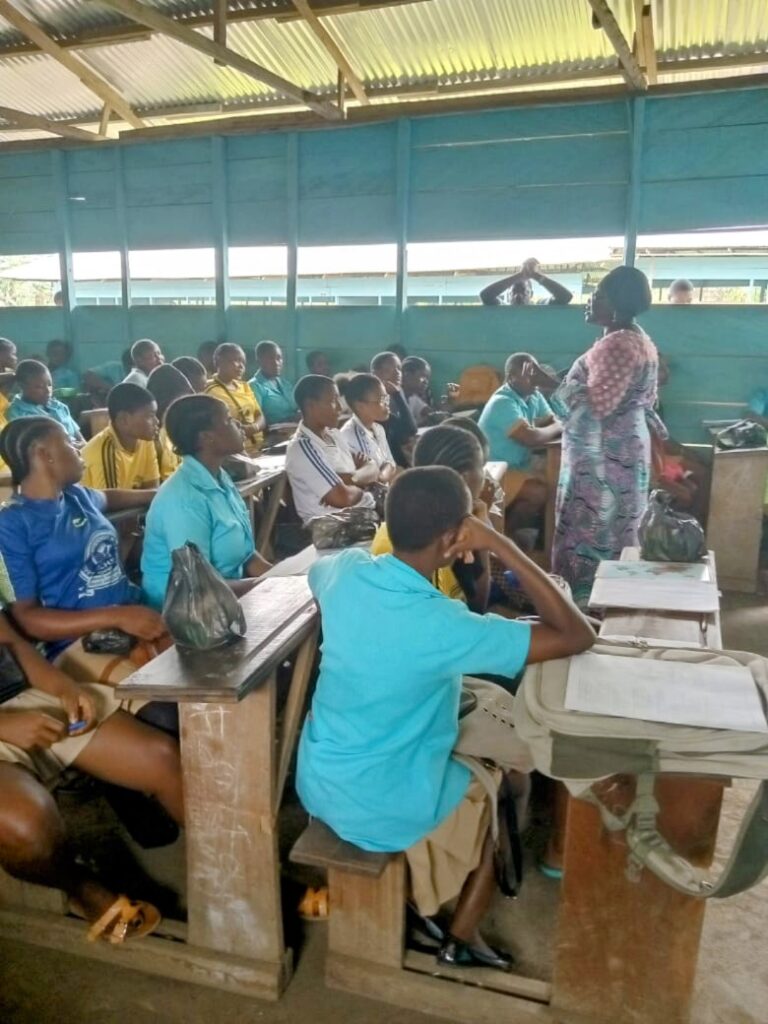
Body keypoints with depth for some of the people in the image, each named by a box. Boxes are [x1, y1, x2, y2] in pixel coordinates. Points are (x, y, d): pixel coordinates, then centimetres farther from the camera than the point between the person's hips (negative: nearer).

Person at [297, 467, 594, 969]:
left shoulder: (344, 570, -11)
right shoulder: (443, 627, -29)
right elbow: (578, 636, -23)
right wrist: (503, 545, -23)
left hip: (316, 782, 6)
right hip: (379, 810, -6)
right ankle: (462, 940, 33)